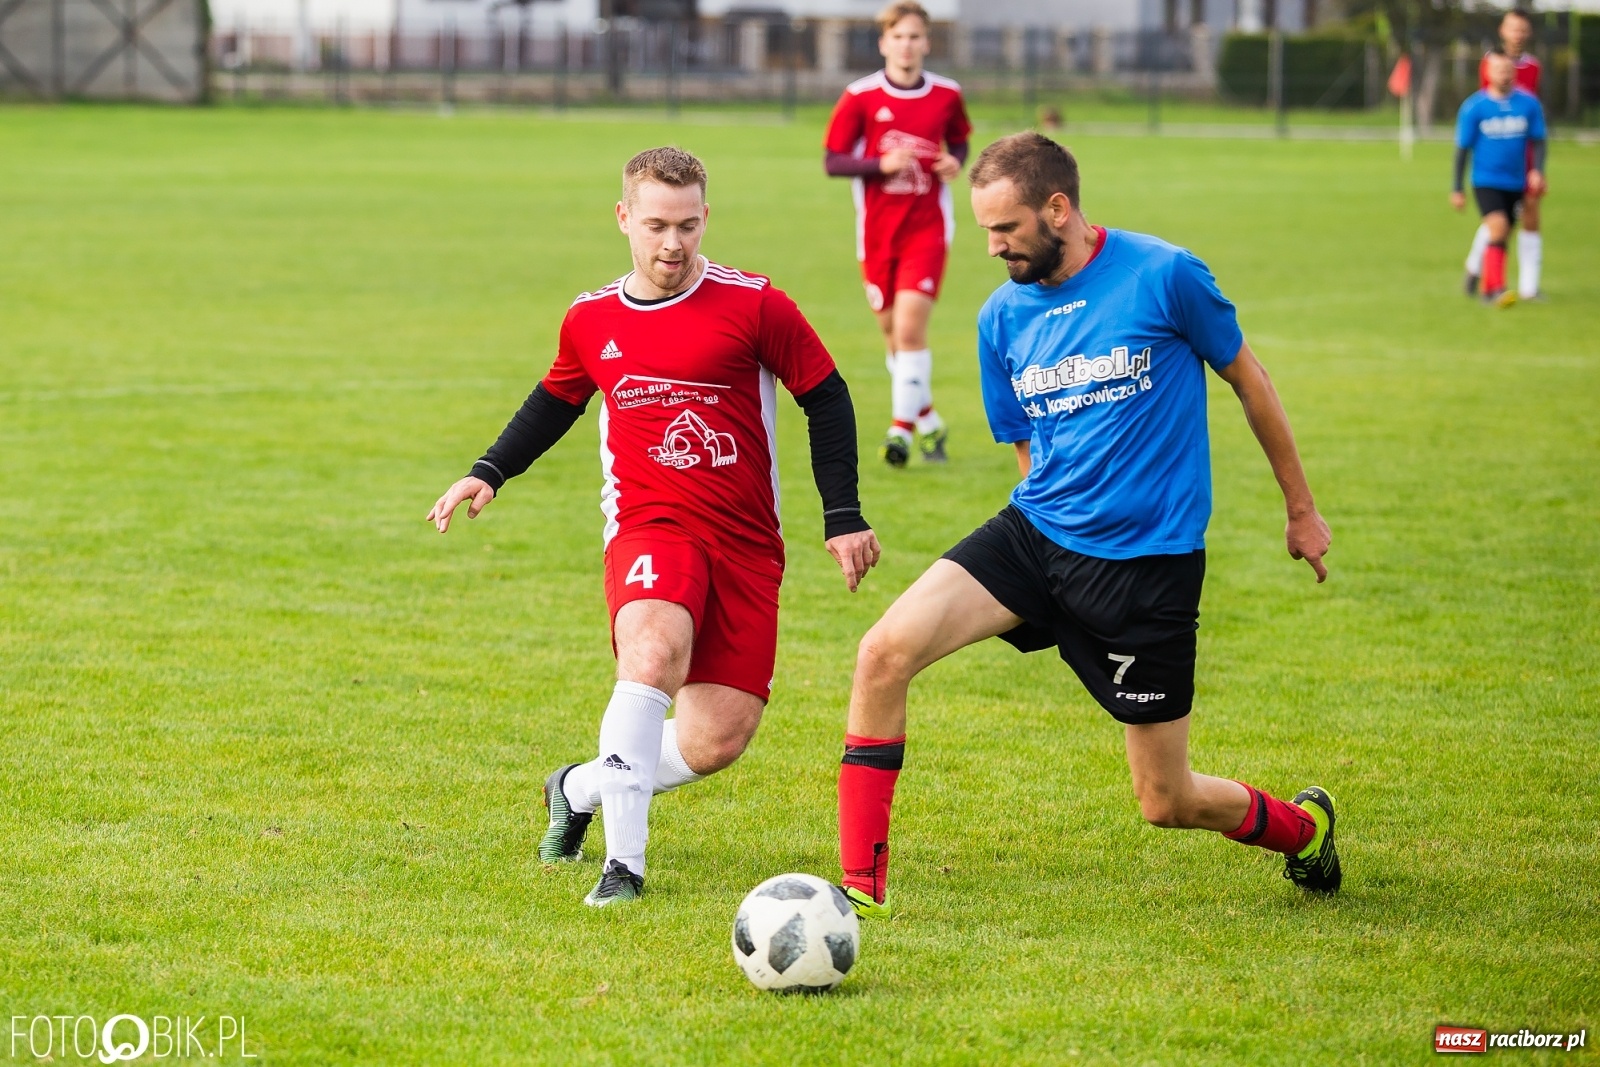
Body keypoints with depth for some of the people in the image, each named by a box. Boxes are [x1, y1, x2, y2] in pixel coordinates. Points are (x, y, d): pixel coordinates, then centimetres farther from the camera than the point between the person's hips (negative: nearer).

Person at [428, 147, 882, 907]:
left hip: (746, 545, 0)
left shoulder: (754, 306, -4)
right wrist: (489, 472, 16)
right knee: (655, 650, -34)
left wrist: (842, 515, 1)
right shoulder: (591, 321, 7)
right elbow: (555, 400, 27)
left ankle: (579, 789, 25)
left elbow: (825, 397, 5)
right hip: (649, 529, 0)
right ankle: (623, 863, -33)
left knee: (717, 741, -5)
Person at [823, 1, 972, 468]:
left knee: (909, 328, -15)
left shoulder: (946, 95, -1)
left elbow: (958, 142, 17)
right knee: (893, 334, 9)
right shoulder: (860, 97, -6)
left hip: (927, 227, -1)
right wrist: (881, 164, -20)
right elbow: (832, 162, -4)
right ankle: (928, 423, 27)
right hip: (877, 231, 1)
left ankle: (902, 428, -12)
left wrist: (955, 162, -6)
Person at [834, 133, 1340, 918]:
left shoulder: (1164, 276, -11)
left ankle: (1303, 826, 35)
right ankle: (861, 883, -13)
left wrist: (1301, 509, 13)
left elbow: (1248, 380, 4)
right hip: (1034, 532, 4)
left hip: (1149, 560, -4)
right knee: (885, 652, -20)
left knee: (1168, 802, 2)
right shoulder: (1002, 318, 3)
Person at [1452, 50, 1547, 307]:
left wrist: (1537, 170, -16)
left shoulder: (1529, 104, 0)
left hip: (1516, 183, 4)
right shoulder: (1473, 107, -6)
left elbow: (1538, 141, 3)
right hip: (1486, 182, -4)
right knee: (1498, 229, -21)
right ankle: (1495, 288, -22)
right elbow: (1463, 148, -1)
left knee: (1501, 237, 11)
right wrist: (1457, 189, -1)